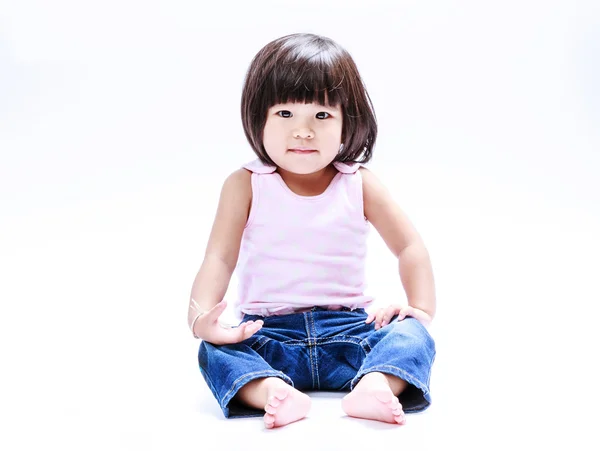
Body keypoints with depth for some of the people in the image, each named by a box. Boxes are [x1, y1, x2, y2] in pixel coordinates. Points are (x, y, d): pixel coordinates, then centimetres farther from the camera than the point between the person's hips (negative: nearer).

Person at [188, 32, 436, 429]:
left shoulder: (359, 184, 4)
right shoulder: (245, 185, 0)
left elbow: (409, 247, 5)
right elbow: (219, 258, -8)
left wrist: (422, 307, -13)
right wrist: (201, 316, -27)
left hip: (349, 328, 1)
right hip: (267, 335, -1)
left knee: (411, 334, -25)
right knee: (214, 351, -30)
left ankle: (374, 386, -51)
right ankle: (275, 392, -54)